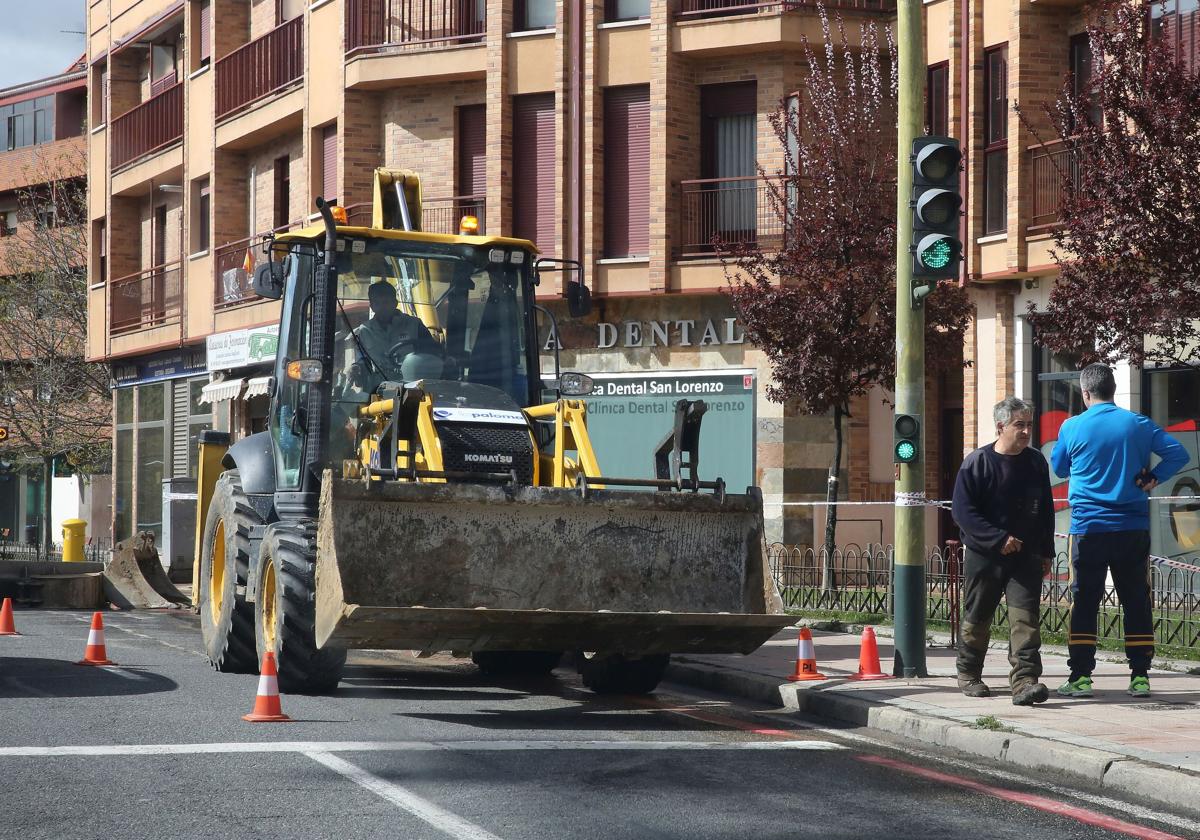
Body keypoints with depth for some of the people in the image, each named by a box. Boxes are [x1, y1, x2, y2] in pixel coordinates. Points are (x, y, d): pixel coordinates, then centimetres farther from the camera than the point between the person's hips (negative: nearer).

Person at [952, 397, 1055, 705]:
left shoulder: (1036, 463, 6)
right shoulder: (977, 462, -7)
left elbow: (1046, 511, 15)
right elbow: (963, 511, -11)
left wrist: (1046, 552, 13)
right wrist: (998, 539, -17)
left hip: (1026, 557, 2)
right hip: (984, 556, -2)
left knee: (1025, 619, -11)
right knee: (977, 619, 10)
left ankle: (1025, 682, -17)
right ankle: (968, 674, 29)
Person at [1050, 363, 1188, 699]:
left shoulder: (1072, 428, -3)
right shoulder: (1138, 424, 2)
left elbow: (1059, 467, 13)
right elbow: (1178, 452, -2)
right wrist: (1154, 477, 0)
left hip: (1088, 528, -2)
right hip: (1133, 529, 2)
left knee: (1084, 602, 3)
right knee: (1136, 601, 7)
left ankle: (1081, 676, 1)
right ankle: (1140, 676, 5)